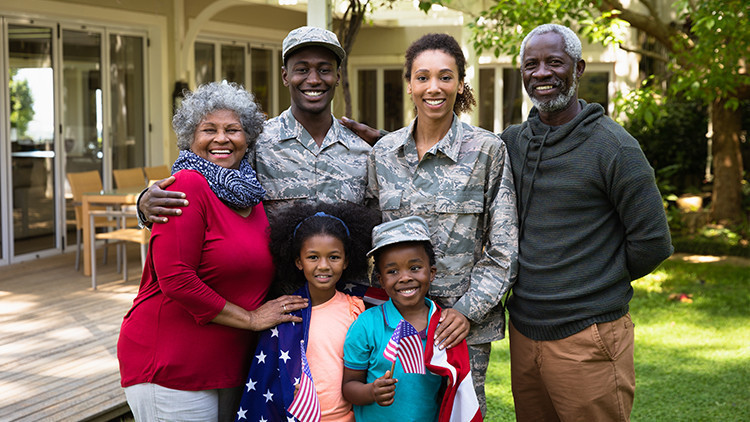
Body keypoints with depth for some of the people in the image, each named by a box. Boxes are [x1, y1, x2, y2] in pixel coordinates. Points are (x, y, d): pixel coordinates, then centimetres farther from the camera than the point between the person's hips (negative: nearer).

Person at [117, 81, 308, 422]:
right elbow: (176, 281, -20)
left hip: (229, 365, 7)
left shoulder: (249, 194, 11)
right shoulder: (186, 186, -13)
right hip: (172, 367, -7)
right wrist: (251, 318, -13)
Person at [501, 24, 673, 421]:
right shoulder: (511, 142, 8)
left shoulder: (613, 146, -9)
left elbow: (652, 241, -8)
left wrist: (603, 283, 1)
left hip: (587, 338, -6)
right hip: (523, 330, 6)